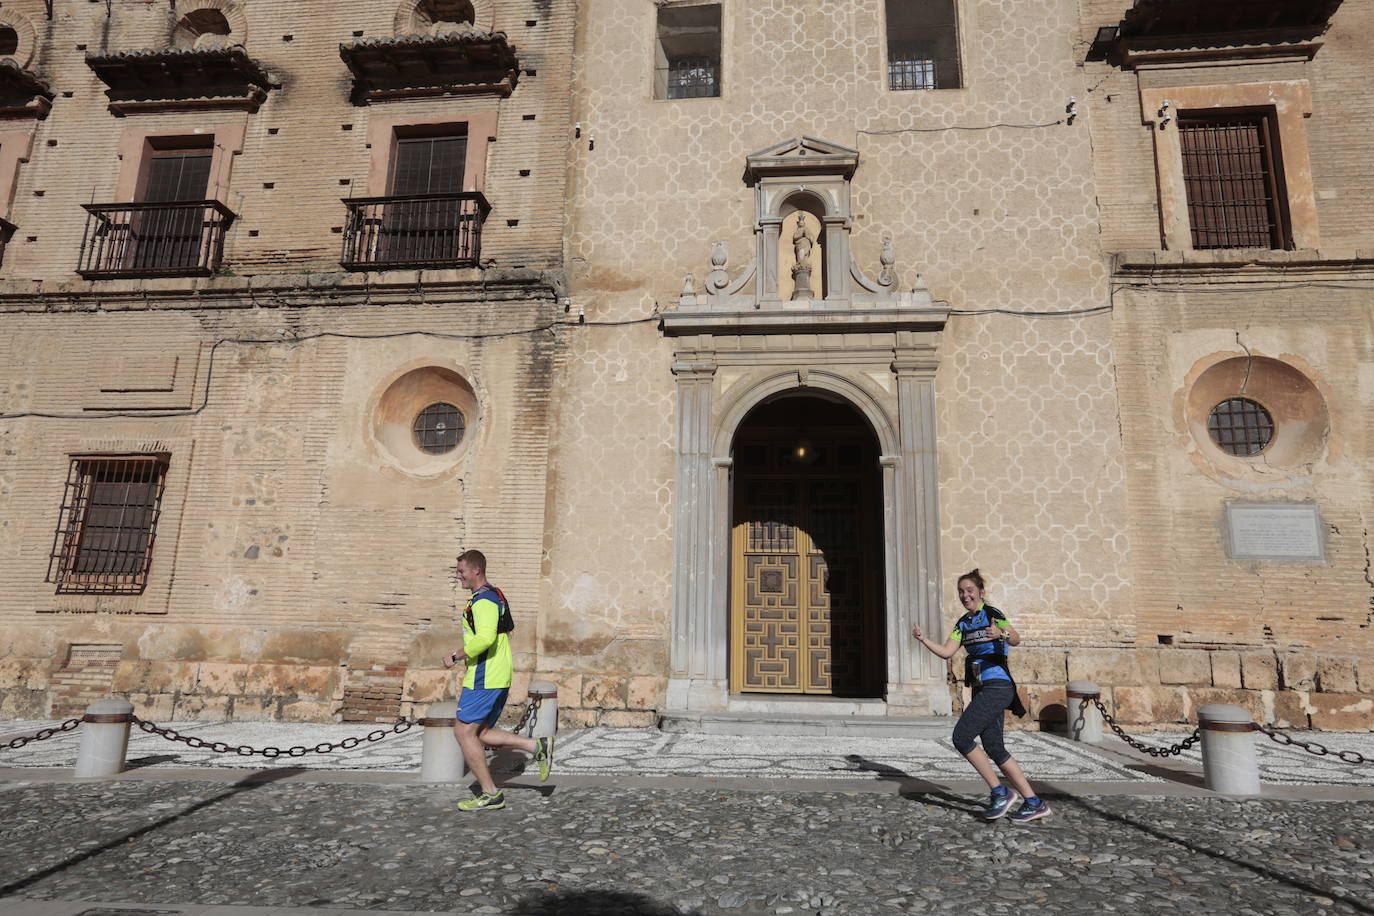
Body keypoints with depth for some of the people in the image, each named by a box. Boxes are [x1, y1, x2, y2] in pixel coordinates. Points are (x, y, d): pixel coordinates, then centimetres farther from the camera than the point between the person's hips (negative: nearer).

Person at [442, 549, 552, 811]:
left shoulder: (484, 600, -17)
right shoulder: (495, 595, 16)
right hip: (499, 678, 10)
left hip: (483, 679, -10)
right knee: (481, 734, 14)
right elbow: (507, 628, 27)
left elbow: (485, 638, -31)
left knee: (464, 732, 0)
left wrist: (455, 657, -18)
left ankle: (490, 794, 6)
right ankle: (537, 746, 9)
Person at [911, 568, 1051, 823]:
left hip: (997, 687, -8)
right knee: (994, 749, 8)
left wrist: (1001, 634, -44)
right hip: (981, 689, 8)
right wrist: (923, 639, -7)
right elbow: (946, 652, 7)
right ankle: (1034, 803, 17)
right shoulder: (963, 623, 14)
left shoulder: (992, 614, -7)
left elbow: (1016, 639, -23)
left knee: (961, 736, -15)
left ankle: (1000, 792, -3)